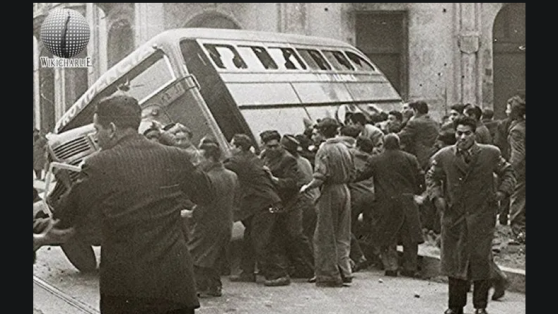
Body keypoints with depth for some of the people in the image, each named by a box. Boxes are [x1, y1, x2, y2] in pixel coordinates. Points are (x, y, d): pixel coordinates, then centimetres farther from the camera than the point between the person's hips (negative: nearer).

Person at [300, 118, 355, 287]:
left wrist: (307, 187, -4)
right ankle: (344, 271, 13)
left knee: (325, 236, 3)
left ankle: (329, 276, 5)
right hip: (345, 191, 6)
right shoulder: (344, 147, 6)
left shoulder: (324, 150, -14)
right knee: (342, 235, 14)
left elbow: (319, 177, -19)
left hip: (330, 192, -6)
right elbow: (352, 173, 11)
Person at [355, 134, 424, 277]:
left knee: (387, 237, 9)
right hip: (407, 201, 1)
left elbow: (360, 175, -2)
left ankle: (390, 266, 3)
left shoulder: (374, 161, -1)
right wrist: (417, 191, 18)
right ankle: (410, 267, 11)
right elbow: (420, 178, 3)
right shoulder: (410, 159, 3)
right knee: (410, 237, 9)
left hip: (386, 203, -1)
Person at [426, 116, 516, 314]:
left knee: (481, 260, 2)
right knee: (453, 261, 7)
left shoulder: (490, 154, -1)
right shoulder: (443, 156, 0)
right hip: (453, 216, 1)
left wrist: (503, 191, -3)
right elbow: (431, 177, 13)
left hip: (481, 217, -1)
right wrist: (436, 196, -3)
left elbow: (507, 172, 12)